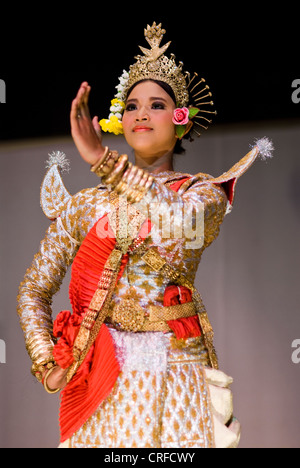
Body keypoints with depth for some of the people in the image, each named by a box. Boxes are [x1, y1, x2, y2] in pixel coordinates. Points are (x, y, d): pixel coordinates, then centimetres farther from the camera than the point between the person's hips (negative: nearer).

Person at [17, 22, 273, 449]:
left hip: (175, 376, -1)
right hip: (100, 379, 2)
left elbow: (185, 223, -25)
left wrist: (102, 158, -24)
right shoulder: (86, 203, 6)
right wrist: (46, 363, -6)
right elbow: (33, 292, 8)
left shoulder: (203, 192, 1)